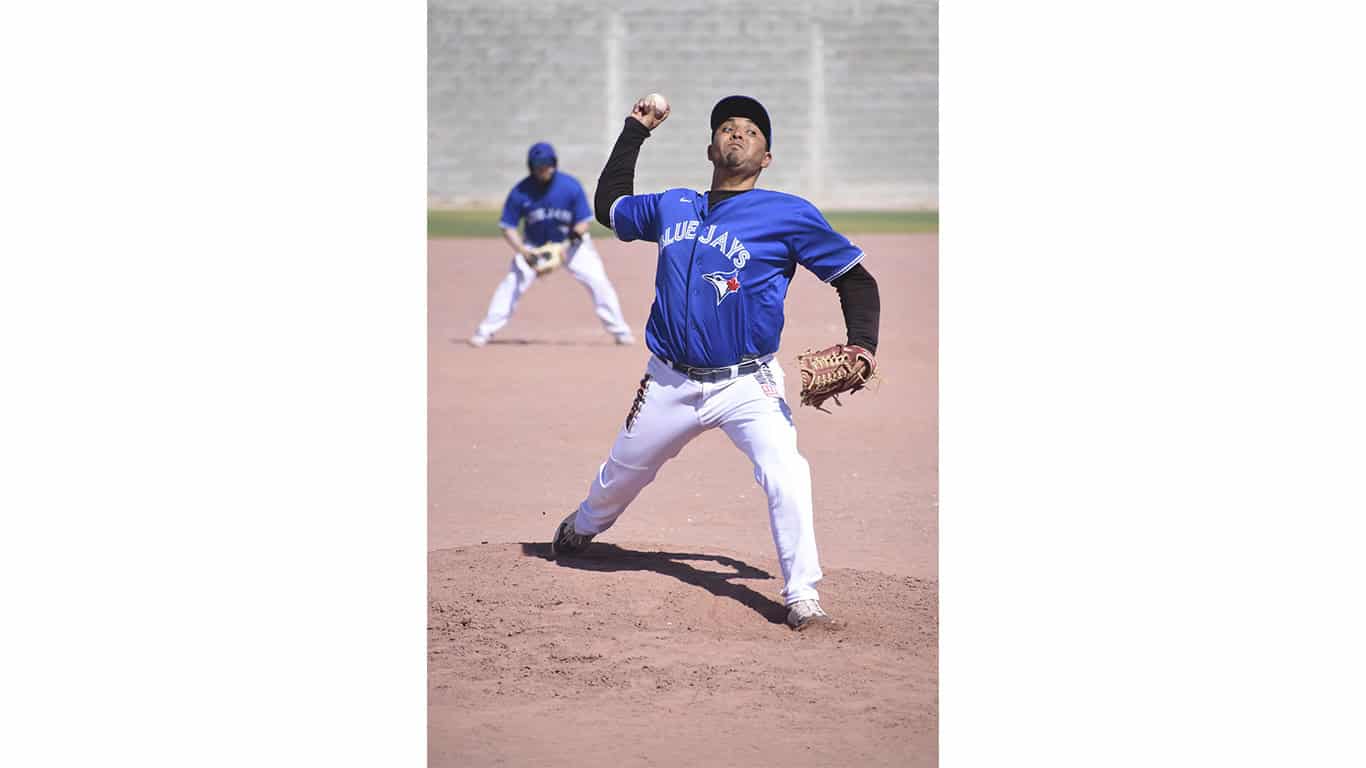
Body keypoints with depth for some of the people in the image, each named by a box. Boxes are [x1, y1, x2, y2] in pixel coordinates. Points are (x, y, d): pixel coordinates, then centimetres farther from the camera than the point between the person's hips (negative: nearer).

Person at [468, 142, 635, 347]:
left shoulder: (571, 186, -20)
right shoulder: (520, 192, -19)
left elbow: (583, 222, -13)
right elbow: (508, 227, -14)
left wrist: (575, 236, -34)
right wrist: (524, 252, -28)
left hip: (571, 242, 0)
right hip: (534, 244, 0)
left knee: (598, 281, -12)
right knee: (513, 282, -15)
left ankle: (619, 330, 2)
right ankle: (485, 331, -6)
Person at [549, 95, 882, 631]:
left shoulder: (790, 215, -5)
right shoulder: (672, 207, 9)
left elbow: (855, 277, -3)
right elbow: (609, 205, 27)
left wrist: (862, 347, -18)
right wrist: (636, 130, 26)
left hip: (748, 385, -4)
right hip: (671, 384, 4)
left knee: (784, 474, -27)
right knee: (619, 476, 19)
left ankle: (802, 597, -18)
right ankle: (581, 529, 51)